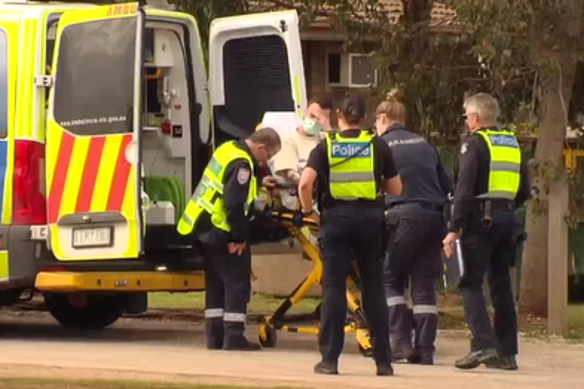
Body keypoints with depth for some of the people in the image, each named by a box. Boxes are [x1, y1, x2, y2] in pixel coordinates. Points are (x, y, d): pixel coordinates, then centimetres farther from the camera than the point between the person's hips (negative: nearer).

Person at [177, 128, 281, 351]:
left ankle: (215, 336, 16)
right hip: (220, 232, -10)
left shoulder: (230, 148, 9)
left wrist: (259, 182, 29)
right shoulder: (242, 164, -21)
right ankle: (234, 337, -5)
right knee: (237, 282, -3)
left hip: (204, 226, 10)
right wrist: (238, 237, -18)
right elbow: (234, 203, -26)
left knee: (216, 282, 14)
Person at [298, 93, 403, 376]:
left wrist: (307, 209, 5)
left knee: (333, 288, 3)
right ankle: (383, 360, 9)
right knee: (373, 289, 7)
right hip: (370, 218, 1)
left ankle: (330, 358, 0)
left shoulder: (326, 146, 1)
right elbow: (395, 189, 9)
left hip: (336, 218, -1)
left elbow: (305, 184, -11)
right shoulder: (378, 146, 5)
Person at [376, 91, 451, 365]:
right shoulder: (424, 144, 19)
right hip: (434, 216, 5)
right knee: (425, 285, 7)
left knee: (390, 279, 8)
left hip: (404, 215, -5)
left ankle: (401, 341, -5)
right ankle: (425, 350, 4)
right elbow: (445, 185, 21)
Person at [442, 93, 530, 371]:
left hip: (481, 220, -7)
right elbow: (524, 191, 16)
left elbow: (464, 189, -15)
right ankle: (507, 352, 11)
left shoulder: (475, 143, -7)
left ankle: (483, 345, -17)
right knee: (501, 284, 11)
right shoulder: (513, 144, 15)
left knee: (471, 283, -4)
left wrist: (454, 228, -16)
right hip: (507, 219, 7)